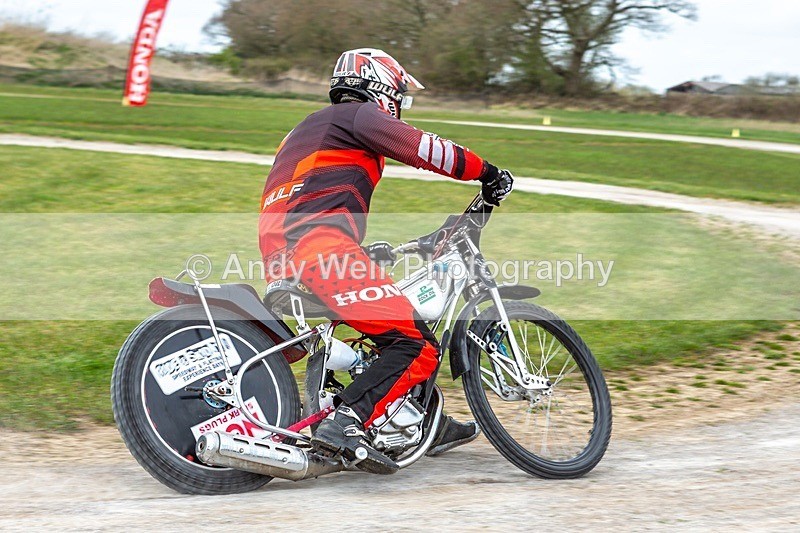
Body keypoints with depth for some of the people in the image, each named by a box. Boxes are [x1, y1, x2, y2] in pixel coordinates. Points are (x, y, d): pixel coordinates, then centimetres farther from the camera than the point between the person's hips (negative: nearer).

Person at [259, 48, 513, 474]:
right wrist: (487, 172, 6)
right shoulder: (359, 114, 7)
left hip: (278, 254, 10)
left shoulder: (307, 127, 35)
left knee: (401, 323, 24)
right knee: (416, 345, -15)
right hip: (320, 243, -10)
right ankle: (344, 424, -31)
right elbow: (422, 148, -6)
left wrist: (366, 252, 42)